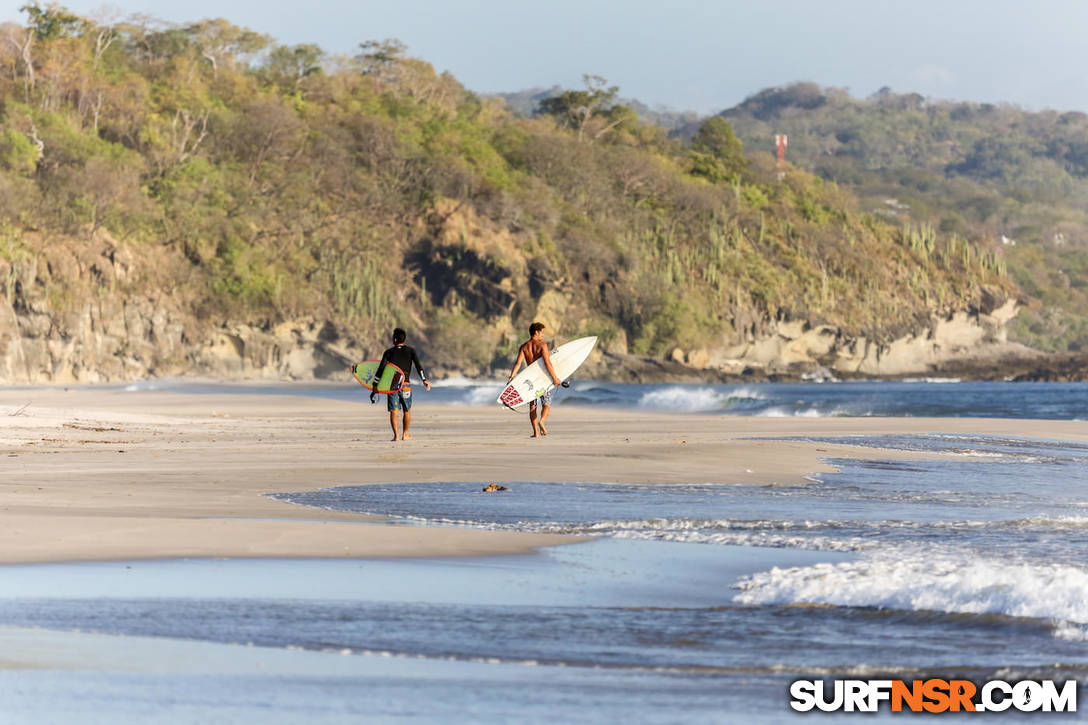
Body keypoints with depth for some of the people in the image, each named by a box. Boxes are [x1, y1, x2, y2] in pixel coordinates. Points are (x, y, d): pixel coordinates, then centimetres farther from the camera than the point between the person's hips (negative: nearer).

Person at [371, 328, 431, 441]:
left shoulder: (389, 352, 3)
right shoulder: (411, 351, 5)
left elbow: (381, 369, -1)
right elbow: (418, 366, -6)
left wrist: (375, 386, 1)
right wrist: (424, 380, -6)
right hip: (405, 385, 1)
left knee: (393, 411, -1)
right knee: (407, 411, 17)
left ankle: (396, 435, -13)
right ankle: (405, 434, 24)